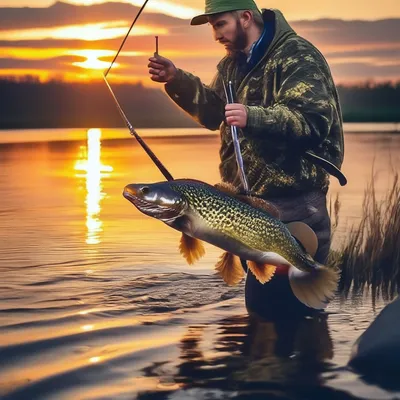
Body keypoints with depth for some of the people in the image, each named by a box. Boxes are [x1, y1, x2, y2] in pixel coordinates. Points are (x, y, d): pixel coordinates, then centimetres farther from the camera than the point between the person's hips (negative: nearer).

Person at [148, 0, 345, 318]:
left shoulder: (297, 56, -13)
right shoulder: (234, 63, 17)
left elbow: (313, 119, -24)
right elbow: (214, 113, 19)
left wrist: (253, 117, -36)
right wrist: (177, 80, 5)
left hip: (292, 207, -9)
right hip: (251, 201, 9)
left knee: (292, 311, -10)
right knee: (260, 304, 17)